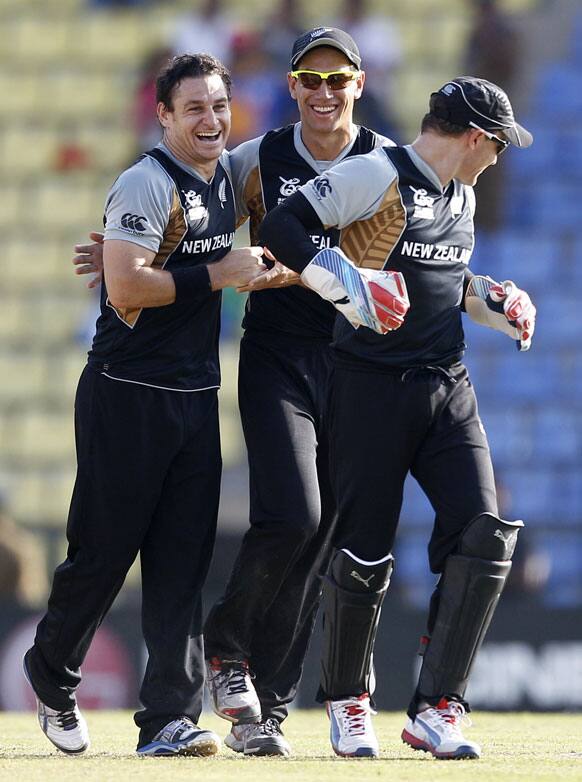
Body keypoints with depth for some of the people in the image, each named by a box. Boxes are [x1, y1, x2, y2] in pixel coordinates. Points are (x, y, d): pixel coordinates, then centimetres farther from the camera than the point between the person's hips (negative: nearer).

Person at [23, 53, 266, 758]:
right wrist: (219, 275, -18)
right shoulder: (148, 184, -14)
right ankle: (52, 676, 24)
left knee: (183, 560, 1)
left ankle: (169, 719, -1)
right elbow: (126, 289, -24)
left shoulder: (228, 173, 11)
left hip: (196, 395, 7)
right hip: (127, 399, -7)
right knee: (103, 549, 0)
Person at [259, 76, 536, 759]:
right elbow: (281, 227, -18)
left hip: (448, 388, 7)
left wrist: (491, 301, 15)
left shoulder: (460, 195, 17)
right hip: (373, 388, -7)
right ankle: (347, 702, 18)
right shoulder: (375, 176, -9)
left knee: (483, 536, -9)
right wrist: (342, 283, -29)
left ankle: (435, 710, -6)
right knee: (364, 551, -3)